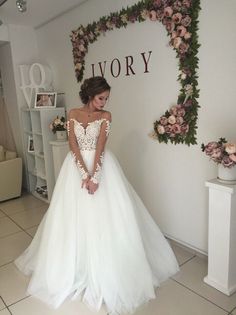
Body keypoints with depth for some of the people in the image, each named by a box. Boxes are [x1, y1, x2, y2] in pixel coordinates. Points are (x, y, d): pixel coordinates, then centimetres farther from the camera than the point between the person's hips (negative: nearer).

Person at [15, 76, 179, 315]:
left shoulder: (105, 116, -2)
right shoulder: (73, 114, 2)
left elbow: (100, 146, -13)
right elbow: (73, 145, -7)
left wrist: (94, 176, -22)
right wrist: (84, 174, -18)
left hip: (101, 166, -1)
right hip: (76, 167, 2)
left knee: (104, 217, 1)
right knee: (75, 216, 9)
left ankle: (105, 270, 19)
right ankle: (75, 267, 29)